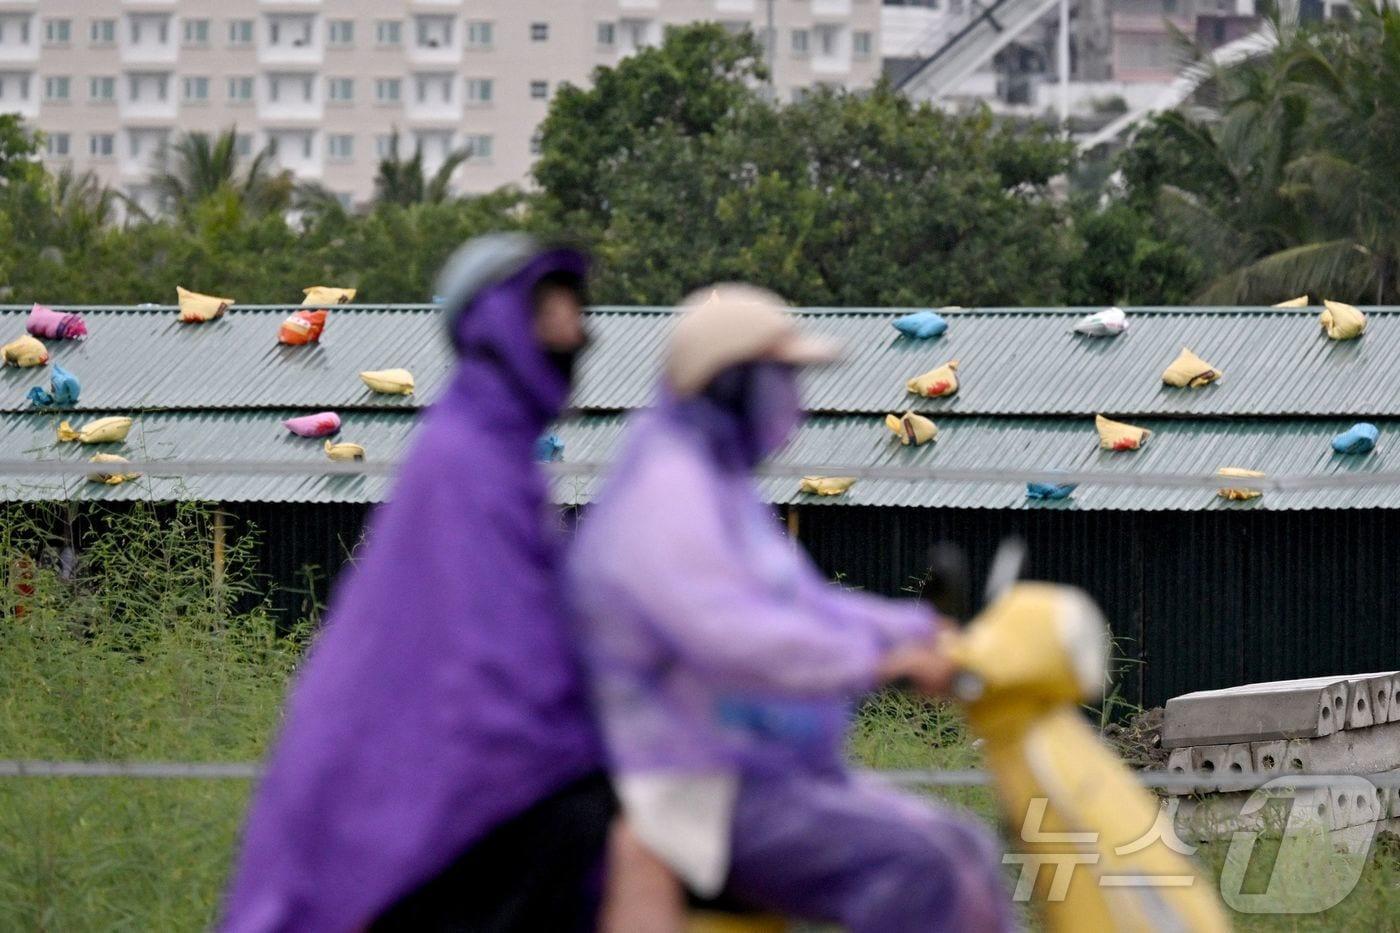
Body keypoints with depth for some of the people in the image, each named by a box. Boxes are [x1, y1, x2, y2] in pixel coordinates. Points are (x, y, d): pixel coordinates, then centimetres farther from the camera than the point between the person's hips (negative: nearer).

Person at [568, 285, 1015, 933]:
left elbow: (801, 607, 27)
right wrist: (876, 660, -29)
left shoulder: (720, 488, 19)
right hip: (697, 797, -11)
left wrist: (924, 633, 14)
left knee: (963, 855, 5)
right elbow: (725, 635, -31)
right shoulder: (664, 496, -16)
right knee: (916, 866, -25)